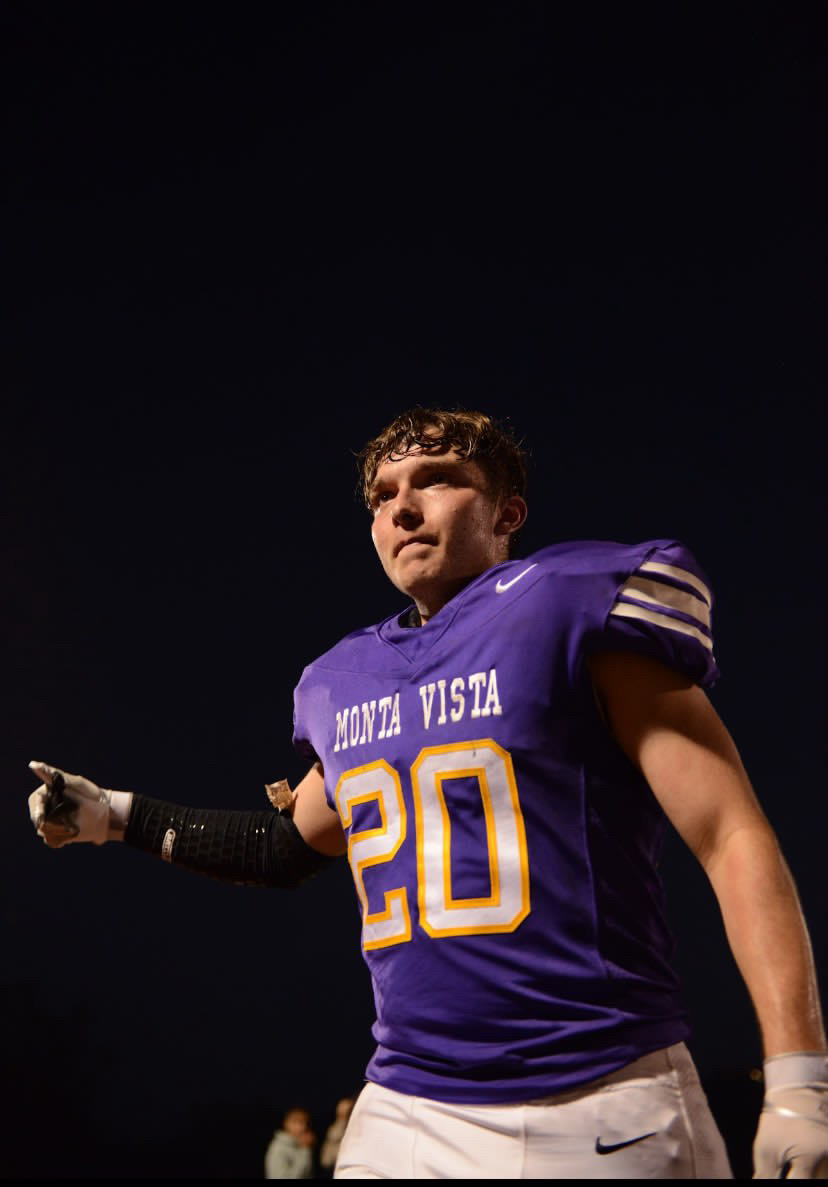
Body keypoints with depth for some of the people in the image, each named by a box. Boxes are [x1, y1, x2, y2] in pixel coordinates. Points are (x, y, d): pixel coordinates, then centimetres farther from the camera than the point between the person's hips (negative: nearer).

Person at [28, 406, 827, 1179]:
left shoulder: (578, 614, -5)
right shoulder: (346, 684, 13)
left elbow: (733, 839, -10)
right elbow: (290, 845, 32)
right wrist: (118, 816, 28)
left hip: (604, 1116, -5)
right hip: (406, 1119, 5)